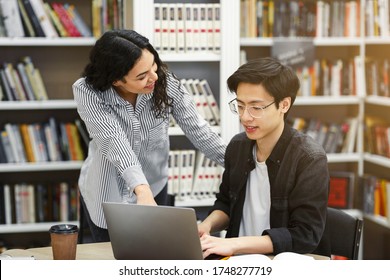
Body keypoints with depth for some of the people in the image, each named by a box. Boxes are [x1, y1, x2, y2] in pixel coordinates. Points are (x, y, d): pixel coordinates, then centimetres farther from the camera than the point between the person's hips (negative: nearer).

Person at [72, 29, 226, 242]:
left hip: (154, 188, 2)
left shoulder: (166, 82, -19)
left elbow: (198, 132, -10)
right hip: (105, 194, -1)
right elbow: (113, 140, -40)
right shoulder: (87, 92, -26)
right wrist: (142, 189, -53)